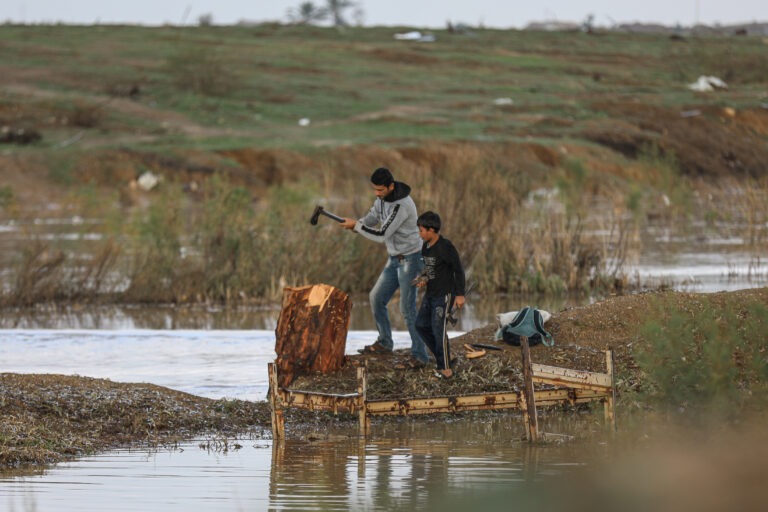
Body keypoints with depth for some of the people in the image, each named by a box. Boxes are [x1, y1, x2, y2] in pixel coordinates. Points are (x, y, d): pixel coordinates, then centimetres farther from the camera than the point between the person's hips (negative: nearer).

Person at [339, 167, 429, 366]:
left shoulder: (402, 206, -27)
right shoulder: (383, 198, 1)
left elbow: (381, 235, -26)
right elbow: (371, 218, 11)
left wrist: (356, 225, -16)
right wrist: (353, 224, -11)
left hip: (410, 258, -9)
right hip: (395, 259, 9)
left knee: (407, 308, -10)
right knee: (376, 297, 13)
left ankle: (419, 355, -5)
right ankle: (384, 343, 28)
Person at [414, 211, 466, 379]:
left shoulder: (445, 247, -20)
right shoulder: (426, 246, 6)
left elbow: (458, 269, -16)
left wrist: (460, 294, -16)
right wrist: (424, 278, -1)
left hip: (444, 295, -9)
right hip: (430, 294, 9)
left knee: (438, 330, -8)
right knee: (421, 324, 13)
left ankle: (446, 368, 1)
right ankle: (441, 355, 25)